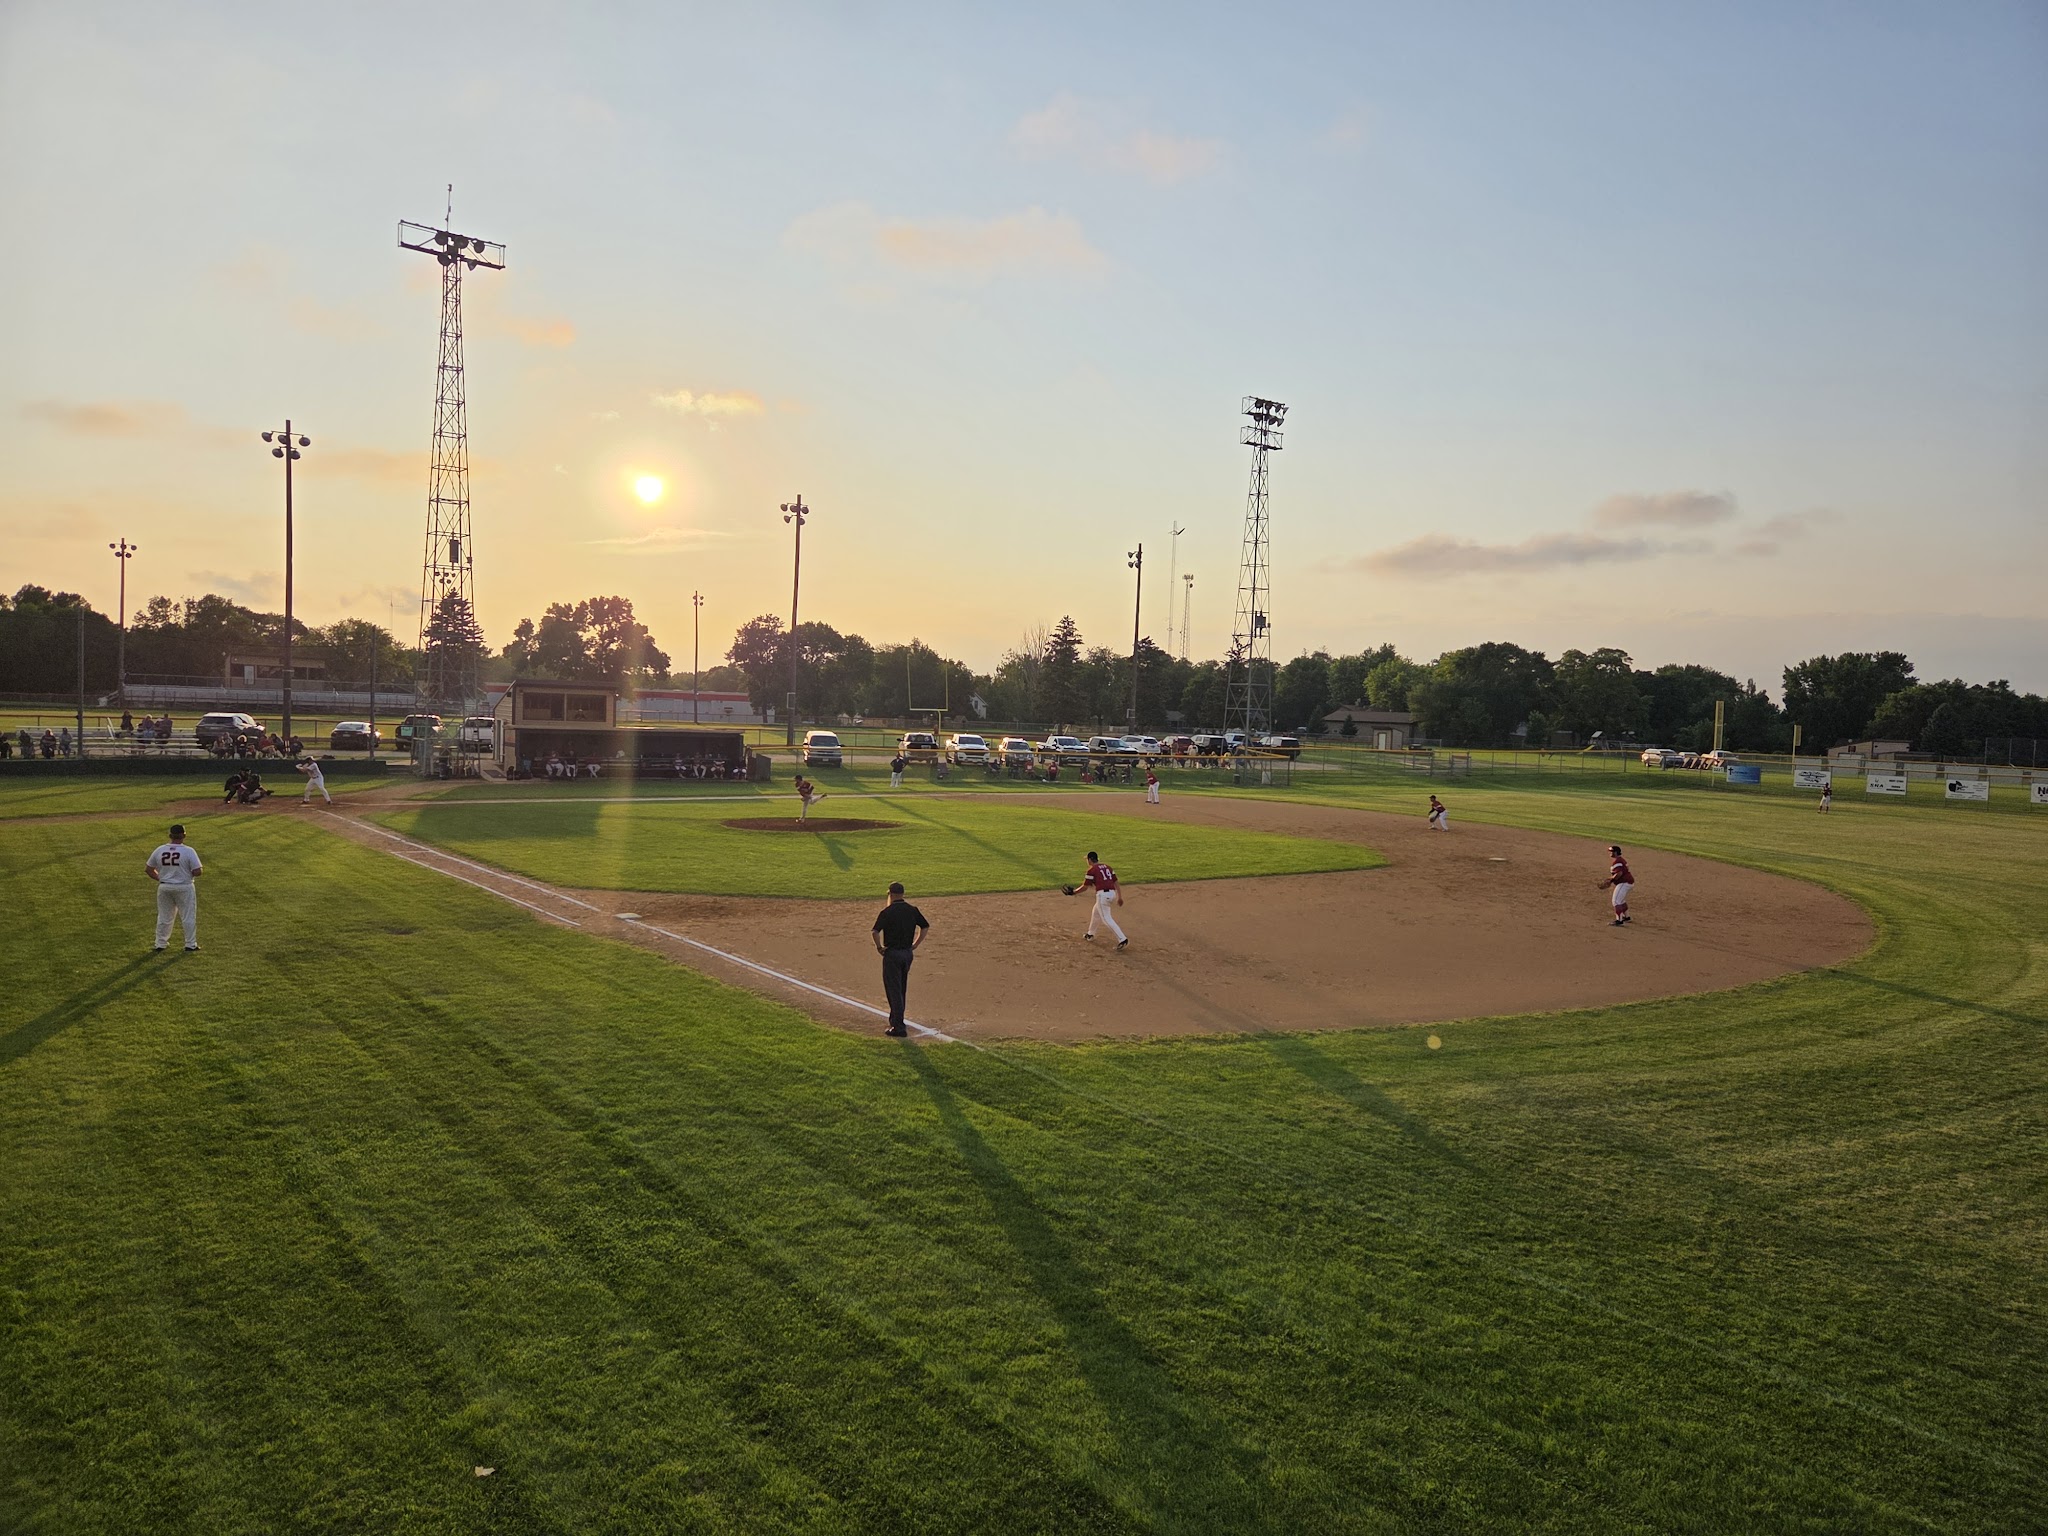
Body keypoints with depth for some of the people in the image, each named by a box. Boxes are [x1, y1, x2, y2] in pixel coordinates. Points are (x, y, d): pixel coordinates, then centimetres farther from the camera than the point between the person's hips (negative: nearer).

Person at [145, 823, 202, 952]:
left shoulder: (159, 850, -2)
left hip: (164, 887, 4)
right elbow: (197, 872, -17)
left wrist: (159, 878, 15)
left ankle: (161, 944, 25)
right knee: (188, 917, 8)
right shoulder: (189, 851, -14)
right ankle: (190, 945, 12)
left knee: (164, 917, 17)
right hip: (184, 888, -4)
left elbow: (148, 869, 6)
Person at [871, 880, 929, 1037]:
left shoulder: (887, 912, -14)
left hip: (892, 954, -6)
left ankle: (899, 1027, -3)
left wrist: (879, 947, -6)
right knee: (901, 989, 20)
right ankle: (896, 1020, 33)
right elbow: (925, 927, 11)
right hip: (908, 954, 6)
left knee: (893, 990, -1)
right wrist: (914, 945, 14)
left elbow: (874, 932, -21)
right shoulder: (912, 910, 3)